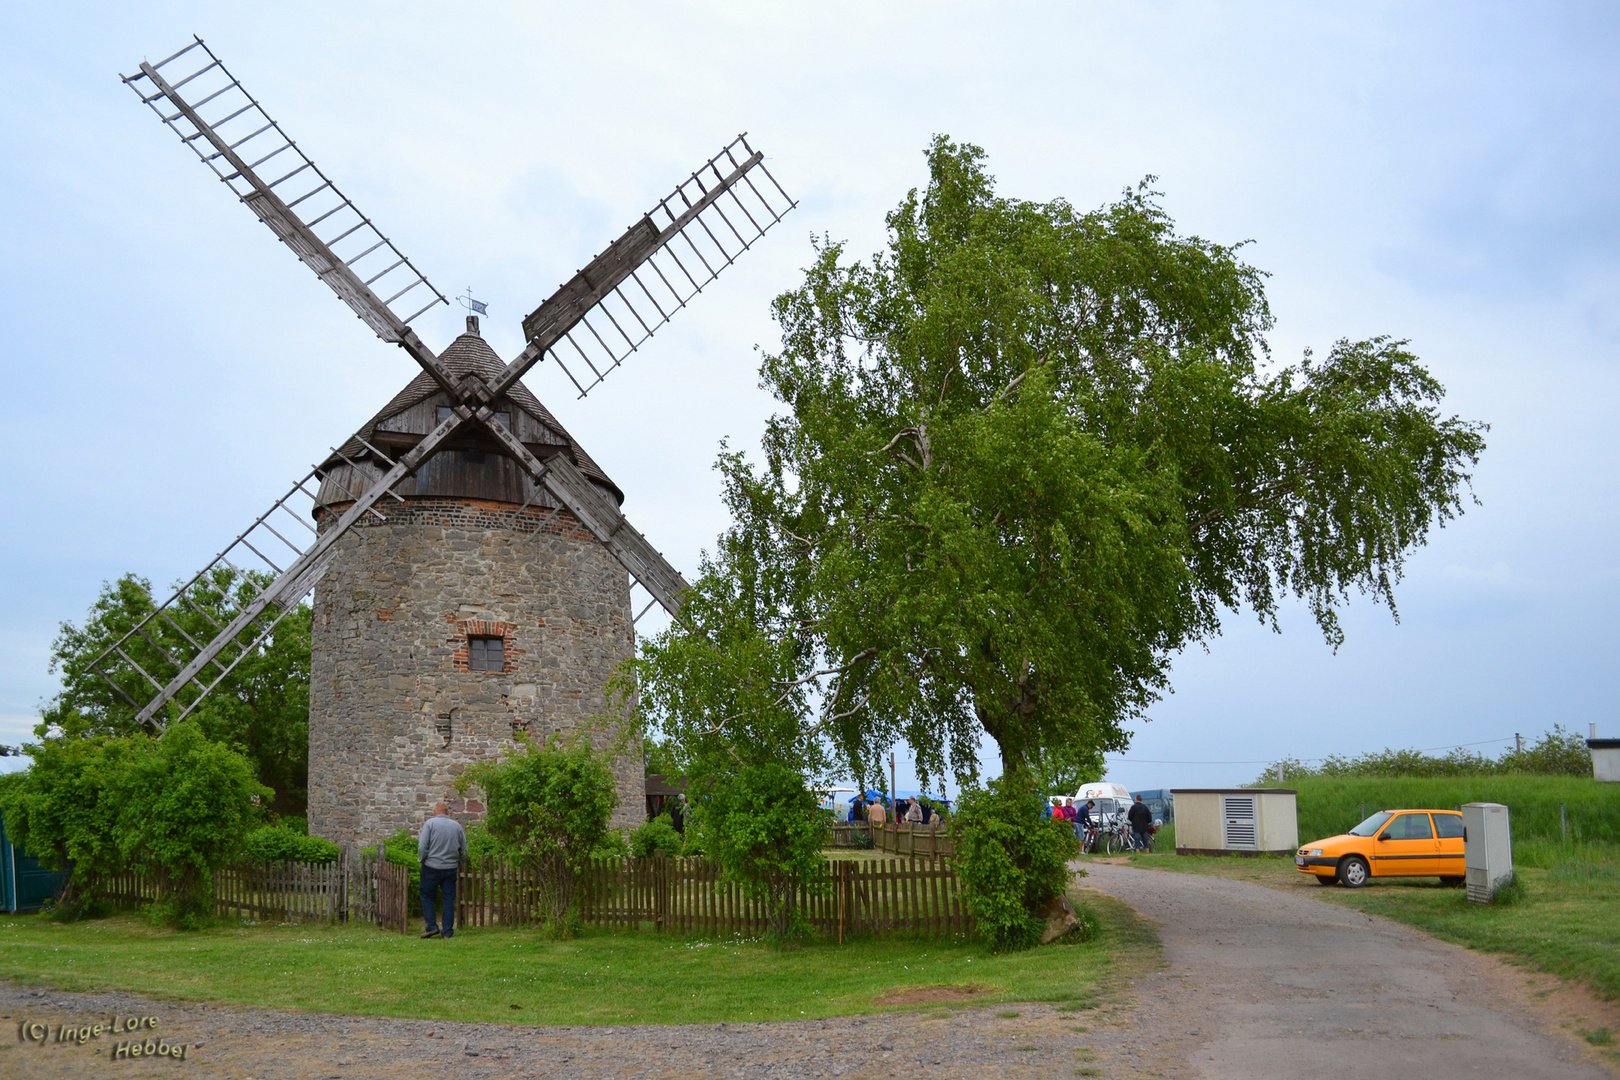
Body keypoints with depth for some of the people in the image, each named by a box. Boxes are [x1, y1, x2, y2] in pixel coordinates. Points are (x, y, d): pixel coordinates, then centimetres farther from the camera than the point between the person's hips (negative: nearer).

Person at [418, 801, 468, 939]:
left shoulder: (430, 823, -5)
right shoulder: (457, 826, 6)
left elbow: (423, 846, -11)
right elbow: (464, 849, 11)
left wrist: (421, 859, 6)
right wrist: (459, 863, 25)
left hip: (432, 867, -3)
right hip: (451, 868, 3)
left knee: (427, 897, 11)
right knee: (449, 899, 7)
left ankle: (432, 926, 2)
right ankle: (447, 931, 7)